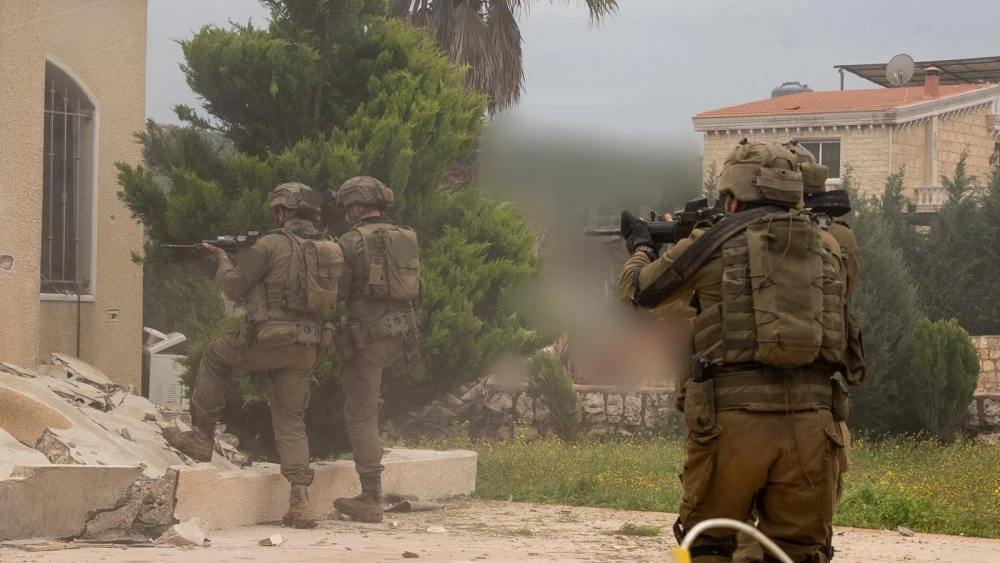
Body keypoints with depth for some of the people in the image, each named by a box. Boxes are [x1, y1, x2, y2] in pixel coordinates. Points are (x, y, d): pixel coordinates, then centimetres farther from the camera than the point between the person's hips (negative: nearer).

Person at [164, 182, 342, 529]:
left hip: (268, 342, -6)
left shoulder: (273, 244, -9)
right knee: (291, 420, 10)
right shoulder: (329, 250, 10)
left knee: (216, 355, 22)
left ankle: (203, 436, 24)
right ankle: (300, 501, -2)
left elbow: (234, 287, -4)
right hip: (306, 349, 6)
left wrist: (223, 261, 17)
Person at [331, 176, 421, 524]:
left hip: (368, 334, -7)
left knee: (361, 415, -1)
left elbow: (336, 291, -6)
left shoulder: (352, 241, -8)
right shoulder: (407, 238, 12)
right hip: (402, 333, 7)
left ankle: (371, 501, -4)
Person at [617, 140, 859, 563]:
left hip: (733, 421, -3)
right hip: (810, 422, 3)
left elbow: (637, 291, 19)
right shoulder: (827, 248, 13)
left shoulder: (712, 244, 4)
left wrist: (640, 247, 40)